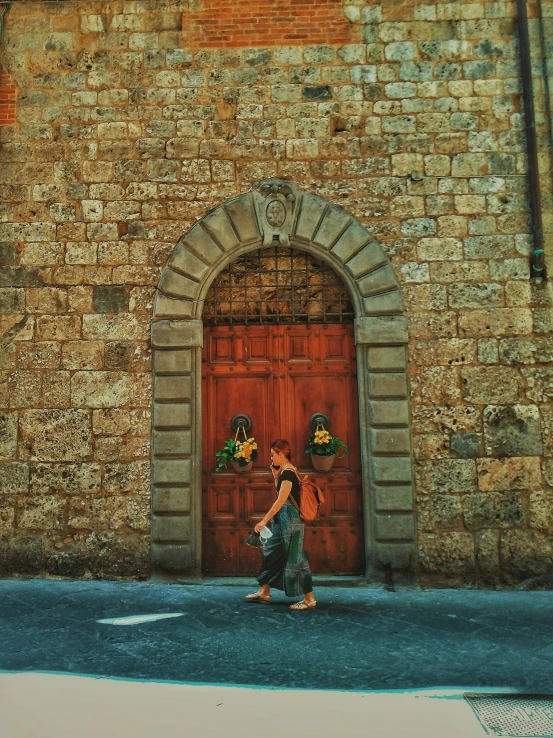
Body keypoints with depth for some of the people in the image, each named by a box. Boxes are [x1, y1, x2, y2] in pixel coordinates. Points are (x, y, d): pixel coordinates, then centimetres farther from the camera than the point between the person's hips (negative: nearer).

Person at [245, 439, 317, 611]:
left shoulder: (288, 472, -18)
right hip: (283, 521, 10)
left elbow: (280, 500, -23)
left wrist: (264, 520, -22)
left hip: (290, 521, -10)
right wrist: (275, 474, 12)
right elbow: (280, 492, 21)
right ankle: (264, 592, 27)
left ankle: (309, 599, 5)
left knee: (294, 559, -4)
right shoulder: (286, 471, 11)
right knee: (272, 553, 16)